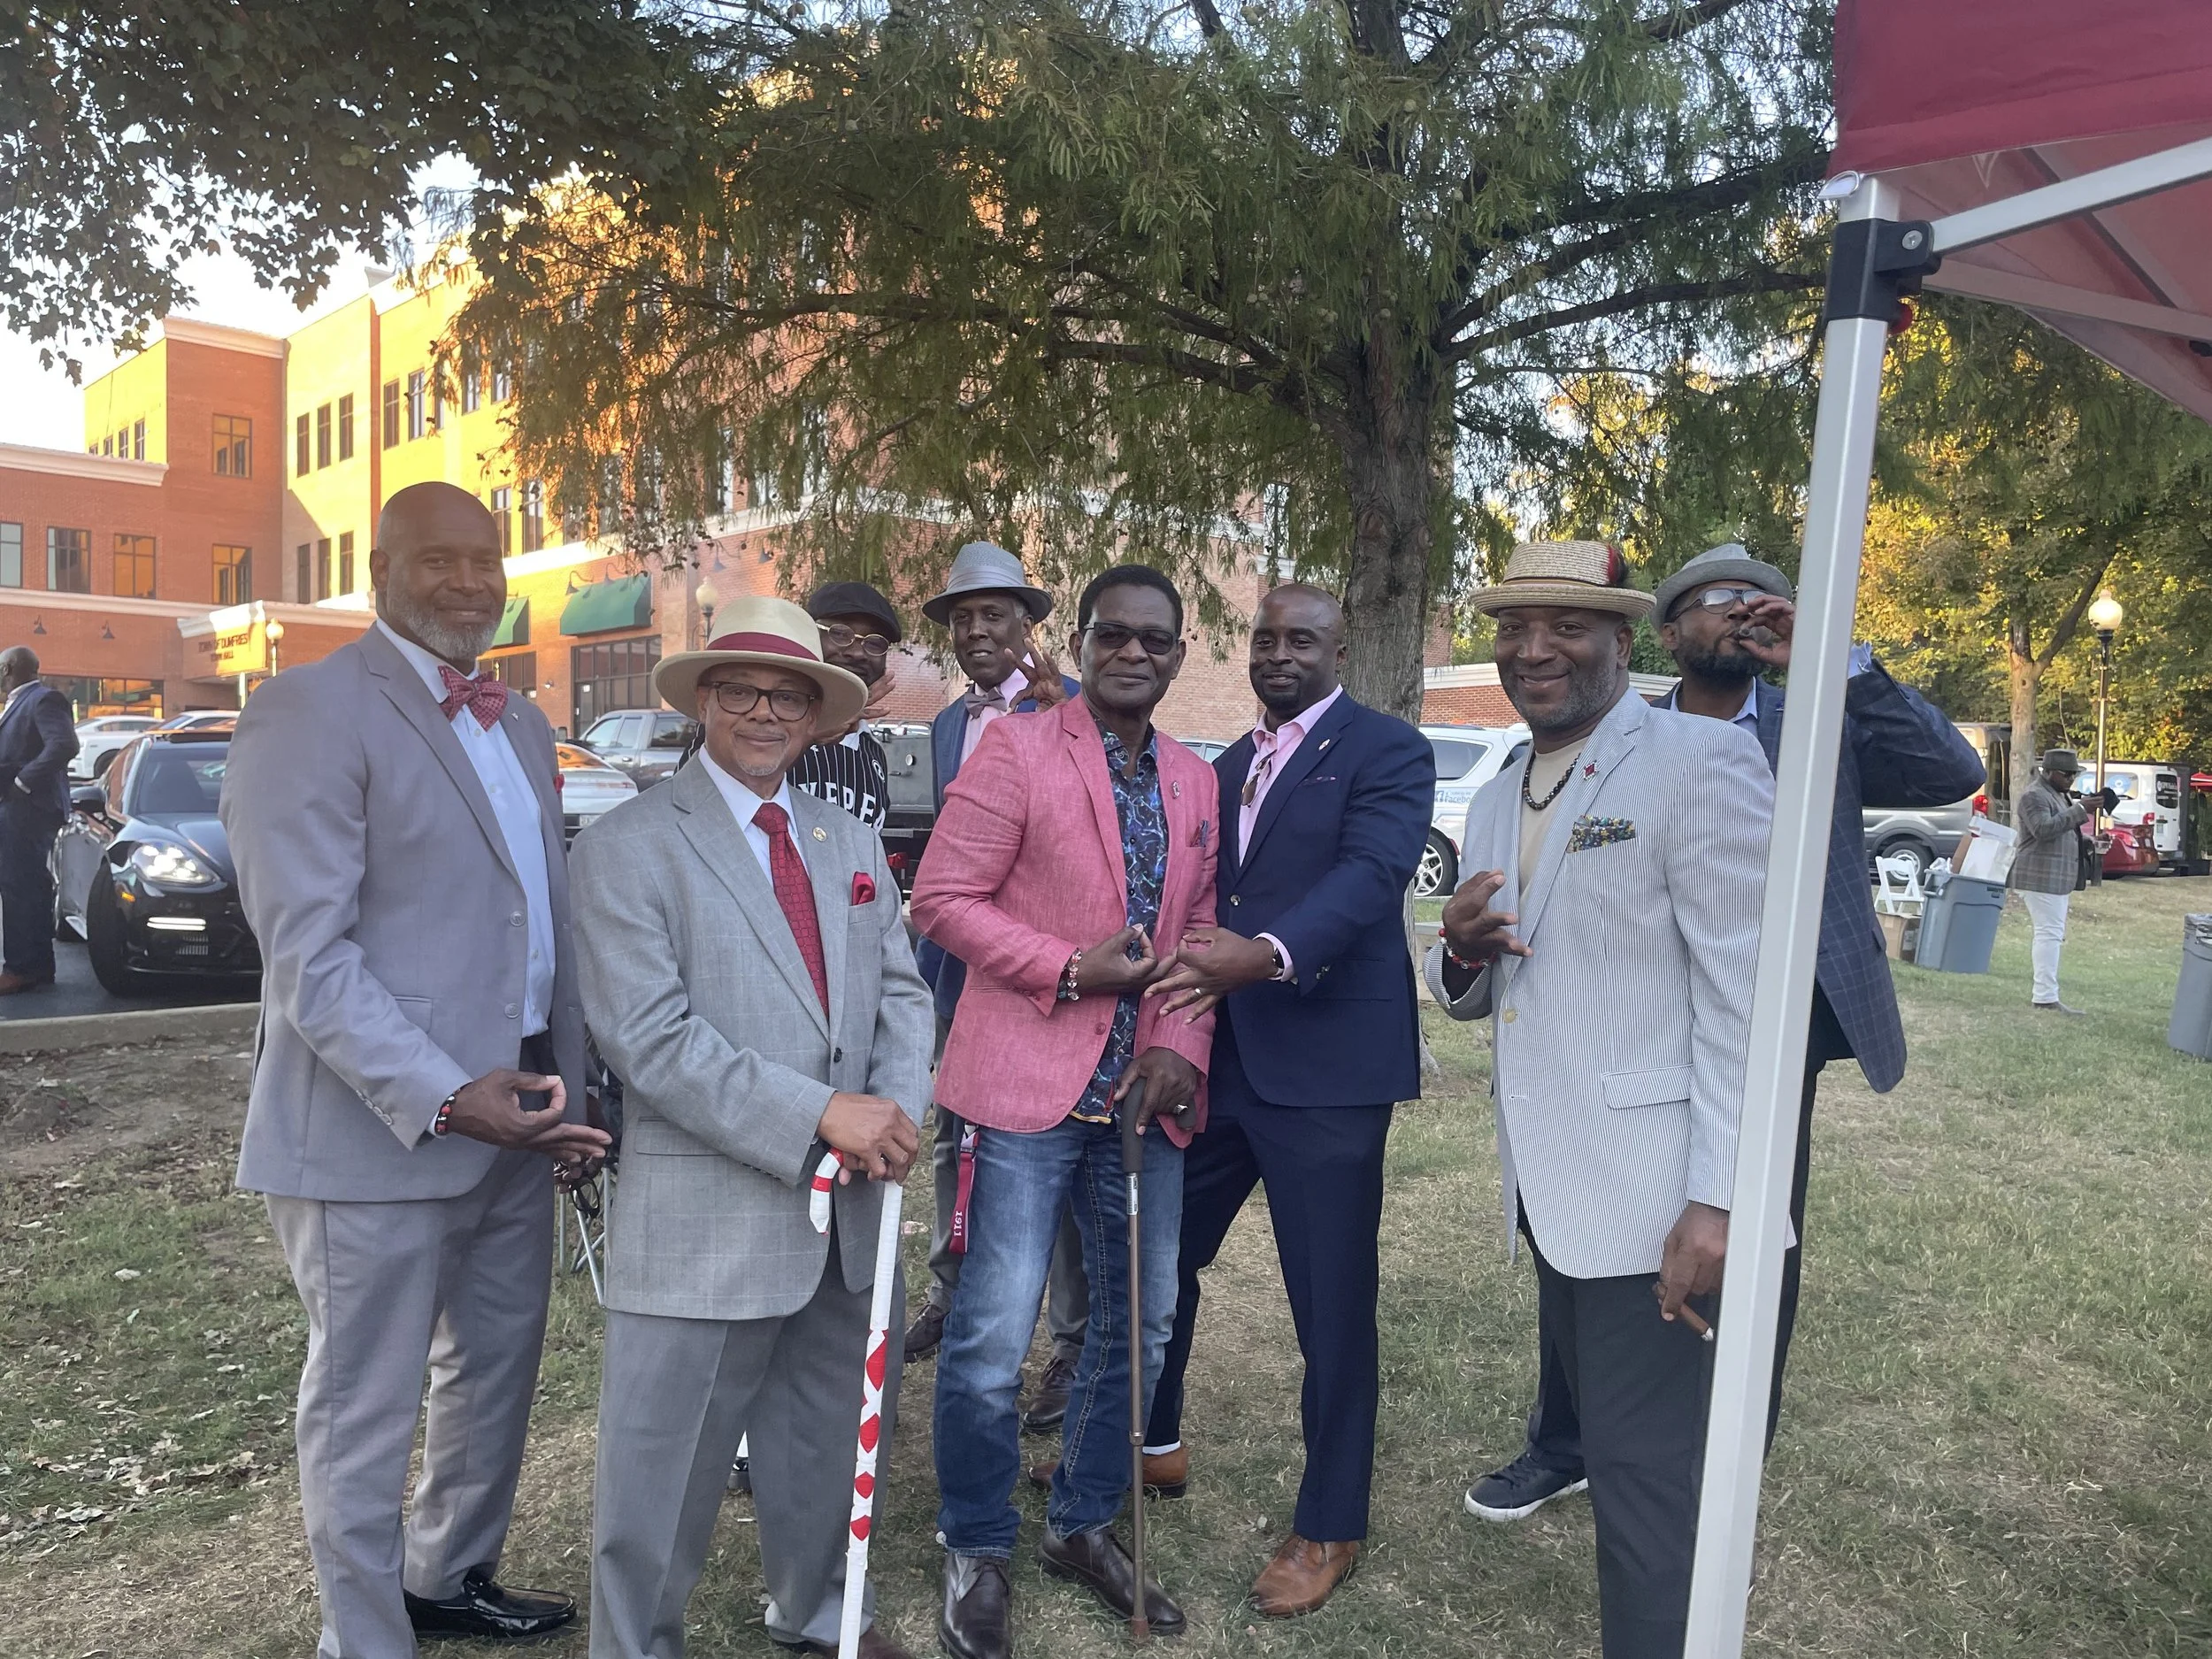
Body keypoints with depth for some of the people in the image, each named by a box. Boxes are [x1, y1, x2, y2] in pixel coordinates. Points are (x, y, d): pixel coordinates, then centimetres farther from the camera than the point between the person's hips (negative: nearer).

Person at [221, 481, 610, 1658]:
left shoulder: (520, 727, 13)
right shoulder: (309, 710, -12)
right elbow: (307, 954, -19)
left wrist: (573, 1085, 7)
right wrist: (441, 1096, -27)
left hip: (513, 1114, 8)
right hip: (381, 1130, -8)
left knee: (496, 1371, 22)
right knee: (367, 1412, 8)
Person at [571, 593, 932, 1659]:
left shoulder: (853, 844, 12)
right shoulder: (628, 846, -8)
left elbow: (901, 992, 7)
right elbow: (648, 1036, -17)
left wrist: (895, 1109, -12)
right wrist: (817, 1115, -21)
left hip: (845, 1213, 6)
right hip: (704, 1220, -6)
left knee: (830, 1445, 22)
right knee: (665, 1473, 9)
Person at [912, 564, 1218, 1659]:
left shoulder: (1194, 781, 11)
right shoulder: (1015, 749, -7)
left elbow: (1200, 929, 12)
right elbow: (942, 899, -10)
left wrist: (1182, 1045, -4)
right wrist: (1069, 970, -17)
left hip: (1144, 1092, 6)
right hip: (1029, 1081, -6)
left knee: (1141, 1321, 15)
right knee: (991, 1336, -1)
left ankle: (1082, 1525, 36)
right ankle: (976, 1551, 24)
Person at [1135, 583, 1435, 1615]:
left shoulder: (1388, 751, -7)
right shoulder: (1227, 765, 16)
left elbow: (1371, 875, -23)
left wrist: (1269, 952, -40)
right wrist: (1179, 1015, 5)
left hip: (1325, 1063, -7)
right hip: (1212, 1056, 7)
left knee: (1331, 1300, 5)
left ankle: (1330, 1525, 24)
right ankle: (1153, 1442, 41)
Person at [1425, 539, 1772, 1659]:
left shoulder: (1703, 763, -11)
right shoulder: (1495, 802, 13)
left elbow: (1744, 996, -16)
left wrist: (1720, 1199, -20)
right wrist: (1465, 951, -6)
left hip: (1650, 1198, -7)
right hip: (1547, 1190, 8)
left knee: (1646, 1481, 1)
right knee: (1609, 1446, 21)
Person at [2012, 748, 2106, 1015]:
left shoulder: (2059, 794, 20)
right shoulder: (2034, 795, -11)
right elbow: (2043, 828, -24)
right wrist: (2078, 810, -24)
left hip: (2057, 877, 11)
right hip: (2041, 876, -11)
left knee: (2049, 934, 12)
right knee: (2050, 933, -13)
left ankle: (2040, 993, 16)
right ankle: (2046, 998, -15)